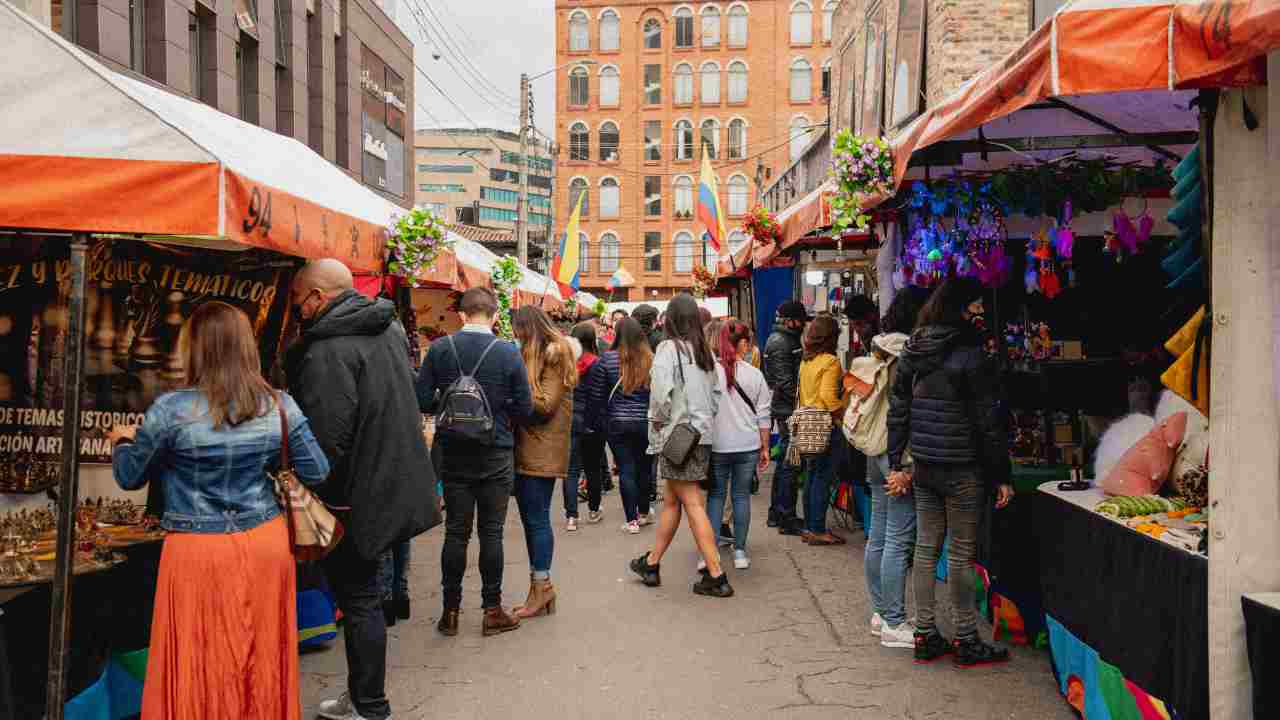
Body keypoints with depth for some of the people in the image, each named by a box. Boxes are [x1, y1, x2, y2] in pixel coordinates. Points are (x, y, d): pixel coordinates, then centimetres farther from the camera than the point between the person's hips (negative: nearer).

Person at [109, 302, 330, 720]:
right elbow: (317, 473, 2)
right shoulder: (280, 406, -4)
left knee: (202, 665, 13)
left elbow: (129, 478, 2)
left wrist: (121, 441, 23)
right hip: (267, 544, 3)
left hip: (200, 553, -3)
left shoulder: (171, 409, -12)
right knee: (263, 660, 17)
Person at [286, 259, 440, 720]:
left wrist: (318, 502, -14)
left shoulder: (327, 349, -20)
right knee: (362, 593, 19)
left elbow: (326, 438, -24)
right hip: (397, 485, 9)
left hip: (358, 496, -9)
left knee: (359, 600, 4)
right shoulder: (388, 328, 8)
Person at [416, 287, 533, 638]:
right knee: (491, 532, 7)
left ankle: (450, 610, 17)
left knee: (456, 531, 10)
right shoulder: (509, 353, -10)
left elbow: (423, 400, -6)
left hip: (453, 453, 2)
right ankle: (492, 610, 14)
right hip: (496, 454, -2)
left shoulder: (439, 349, -6)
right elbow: (525, 408, -7)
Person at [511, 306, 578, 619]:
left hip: (542, 451, -8)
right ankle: (539, 588, 17)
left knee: (537, 520, -3)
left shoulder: (555, 353, -7)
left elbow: (545, 405, -13)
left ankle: (541, 587, 6)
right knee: (530, 519, 10)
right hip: (525, 449, 9)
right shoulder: (532, 354, 18)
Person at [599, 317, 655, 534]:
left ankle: (632, 520, 4)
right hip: (645, 422, 1)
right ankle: (643, 514, 28)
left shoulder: (608, 358, -7)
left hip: (617, 423, -1)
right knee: (644, 468, 15)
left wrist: (603, 419, 15)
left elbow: (602, 392, 3)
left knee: (626, 470, 4)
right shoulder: (651, 359, -6)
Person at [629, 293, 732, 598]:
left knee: (692, 504, -3)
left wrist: (658, 421, -4)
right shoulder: (705, 351, 8)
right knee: (672, 501, 16)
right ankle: (651, 563, 29)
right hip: (702, 434, 7)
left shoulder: (669, 348, -12)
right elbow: (716, 393, 10)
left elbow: (661, 391, -20)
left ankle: (716, 576, -3)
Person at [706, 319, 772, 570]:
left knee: (715, 495, 9)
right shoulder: (754, 375, -3)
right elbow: (763, 416, 1)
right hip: (748, 446, 1)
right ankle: (740, 552, 15)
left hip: (716, 445, -1)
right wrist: (765, 448, 11)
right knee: (742, 495, 10)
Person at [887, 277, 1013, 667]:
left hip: (924, 466, 6)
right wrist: (1000, 476, -6)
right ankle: (966, 641, 15)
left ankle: (925, 636, 21)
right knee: (962, 554, 4)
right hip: (963, 470, -6)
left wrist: (897, 464, 13)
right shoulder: (971, 356, -14)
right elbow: (988, 420, -13)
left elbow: (898, 410, 8)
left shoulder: (912, 352, 6)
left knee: (926, 548, 12)